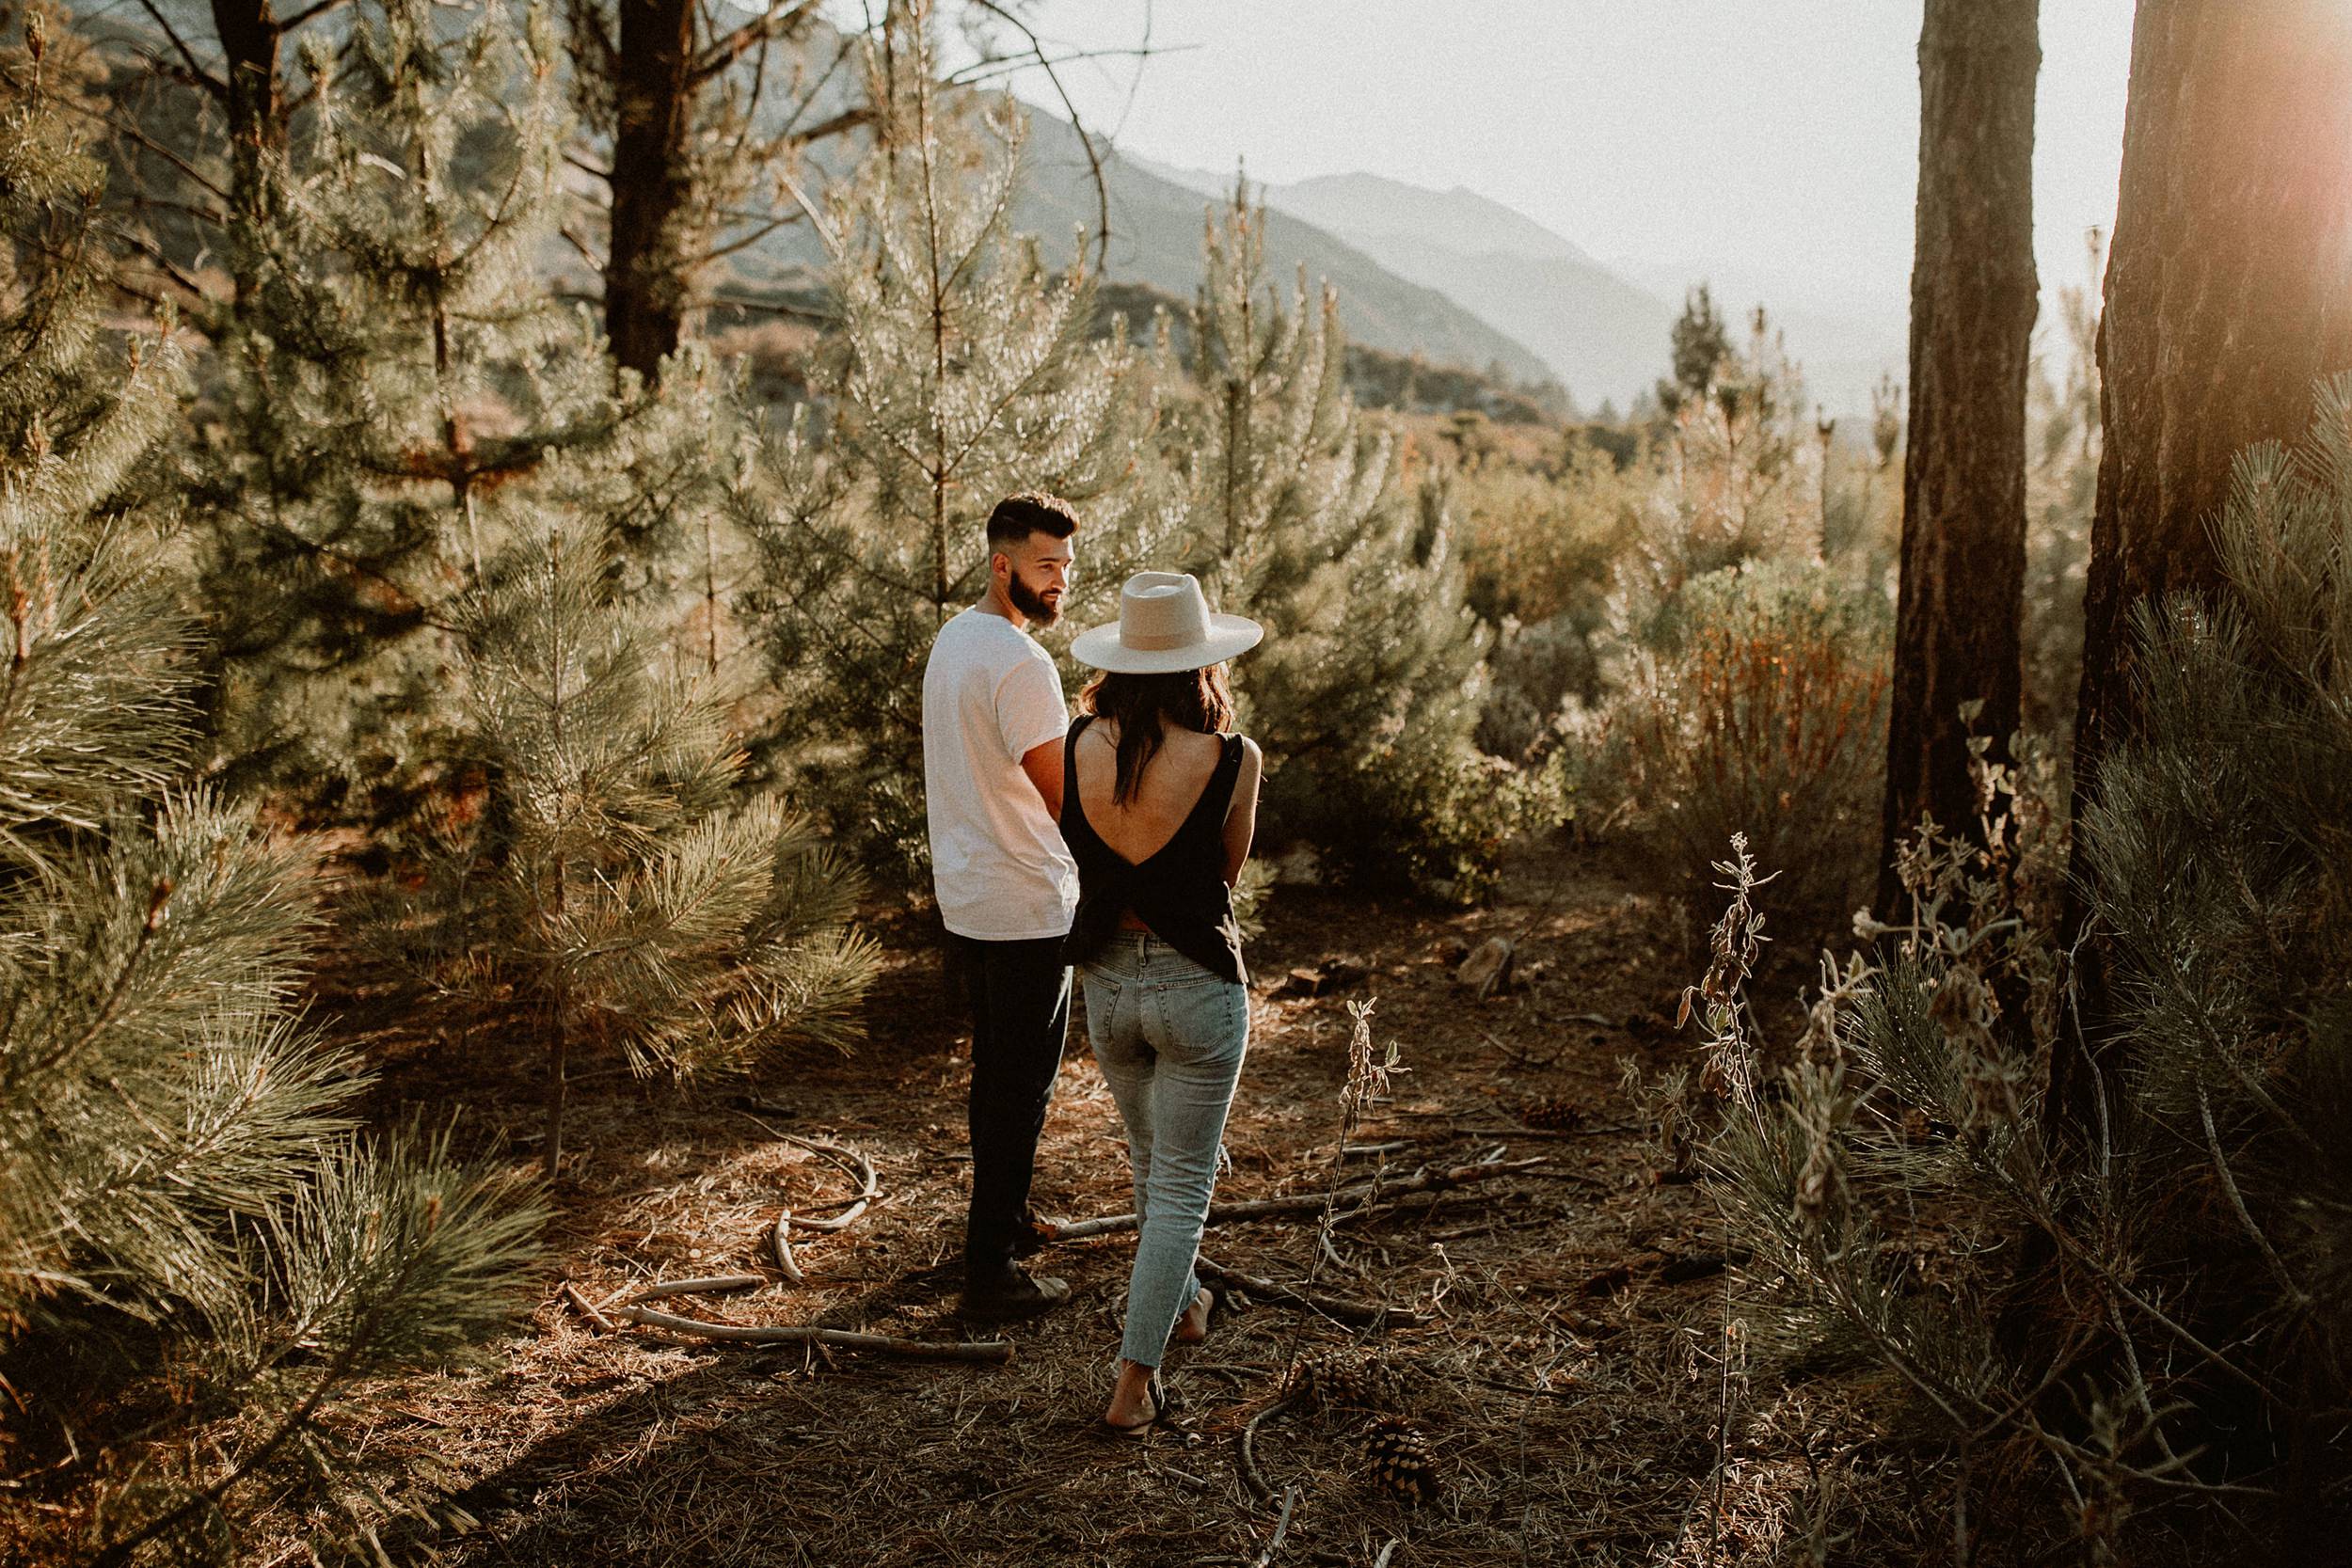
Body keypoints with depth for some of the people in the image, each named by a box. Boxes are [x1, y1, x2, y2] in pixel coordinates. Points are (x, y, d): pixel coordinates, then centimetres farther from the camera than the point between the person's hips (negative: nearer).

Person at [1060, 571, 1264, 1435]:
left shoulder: (1078, 747, -8)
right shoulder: (1231, 760, -18)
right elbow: (1226, 867, -1)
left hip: (1107, 983, 4)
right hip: (1198, 984, -4)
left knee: (1150, 1158, 27)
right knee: (1183, 1184, 10)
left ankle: (1182, 1300, 48)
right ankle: (1133, 1381, 9)